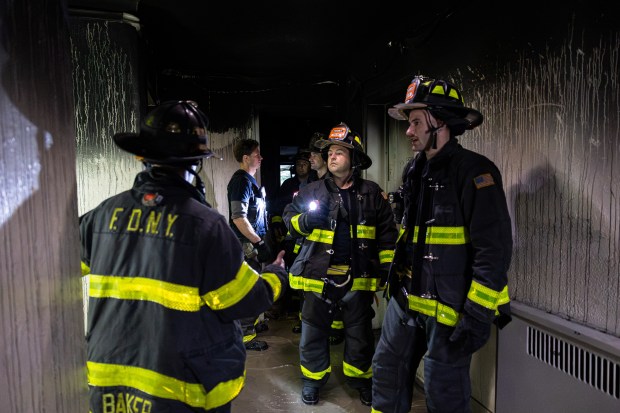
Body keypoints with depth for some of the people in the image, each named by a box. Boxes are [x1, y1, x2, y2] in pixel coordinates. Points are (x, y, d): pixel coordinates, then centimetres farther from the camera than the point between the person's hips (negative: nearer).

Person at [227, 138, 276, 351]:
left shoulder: (250, 180, 13)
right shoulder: (241, 181, -17)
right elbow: (238, 218, -24)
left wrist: (261, 241, 19)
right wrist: (260, 243, -21)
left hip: (252, 243, 10)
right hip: (247, 245, -10)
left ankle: (251, 323, 37)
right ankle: (246, 336, 11)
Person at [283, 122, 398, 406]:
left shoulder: (371, 193, 2)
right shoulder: (313, 191, 2)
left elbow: (386, 234, 5)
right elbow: (289, 218, 6)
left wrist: (388, 268, 2)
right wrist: (305, 220, -15)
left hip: (359, 277, 1)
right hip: (320, 275, 0)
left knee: (360, 334, 15)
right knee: (313, 332, 11)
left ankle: (360, 379, 36)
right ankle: (313, 379, 32)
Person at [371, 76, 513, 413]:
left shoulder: (474, 171, -14)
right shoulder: (416, 171, 11)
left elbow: (494, 250, -19)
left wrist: (477, 315, -20)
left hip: (449, 306, -7)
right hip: (406, 300, 8)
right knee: (388, 371, 17)